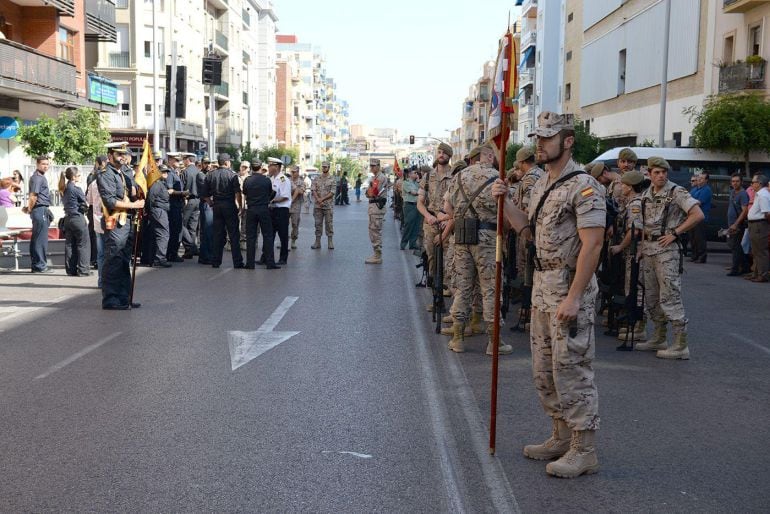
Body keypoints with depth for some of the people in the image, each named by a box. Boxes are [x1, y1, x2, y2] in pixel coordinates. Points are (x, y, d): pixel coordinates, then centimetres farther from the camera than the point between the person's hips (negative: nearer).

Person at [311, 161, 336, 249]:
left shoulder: (332, 179, 1)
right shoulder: (317, 179, 9)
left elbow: (332, 193, -7)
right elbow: (313, 190, 1)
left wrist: (322, 199, -15)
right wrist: (318, 199, -15)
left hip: (328, 205, -2)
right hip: (317, 205, 3)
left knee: (329, 223, 1)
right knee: (318, 223, 5)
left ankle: (330, 242, 6)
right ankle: (317, 242, 10)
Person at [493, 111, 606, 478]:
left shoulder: (583, 186, -15)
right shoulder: (541, 184, 13)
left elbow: (592, 244, -21)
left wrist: (573, 298, -24)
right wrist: (504, 202, 7)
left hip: (570, 290, -9)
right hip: (542, 285, 10)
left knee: (571, 370, -4)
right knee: (544, 370, 15)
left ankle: (584, 451, 8)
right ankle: (562, 438, 29)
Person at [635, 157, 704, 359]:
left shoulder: (677, 192, -9)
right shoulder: (646, 194, 12)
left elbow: (698, 215, -16)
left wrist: (674, 233, -16)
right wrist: (643, 241, 11)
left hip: (667, 250, -8)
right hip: (648, 249, 8)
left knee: (670, 297, -9)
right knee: (651, 297, 14)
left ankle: (681, 346, -5)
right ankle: (659, 339, 26)